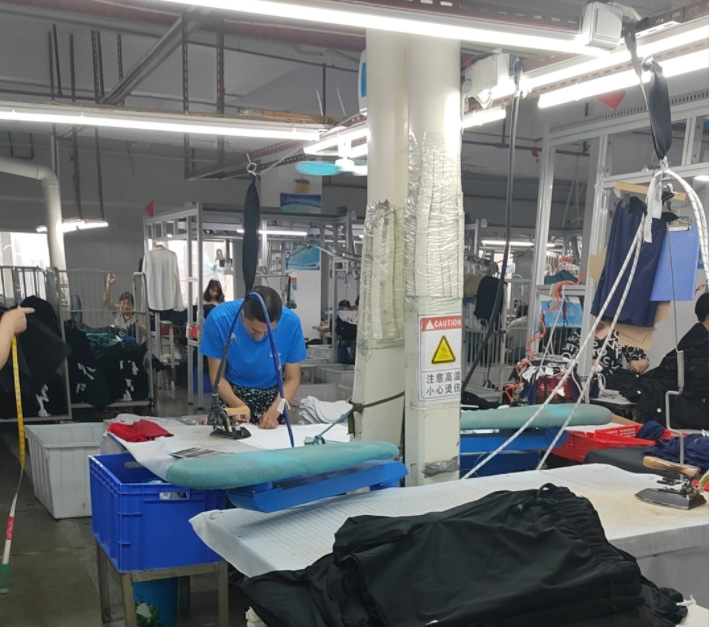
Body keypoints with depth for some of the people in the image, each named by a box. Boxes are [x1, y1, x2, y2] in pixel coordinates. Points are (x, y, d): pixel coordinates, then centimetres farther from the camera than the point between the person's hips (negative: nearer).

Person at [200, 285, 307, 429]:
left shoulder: (291, 323, -23)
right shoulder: (219, 319, -26)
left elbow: (292, 378, -13)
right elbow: (217, 376, -16)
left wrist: (274, 411, -29)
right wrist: (239, 405, -33)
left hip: (272, 396, 1)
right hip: (231, 395, -1)